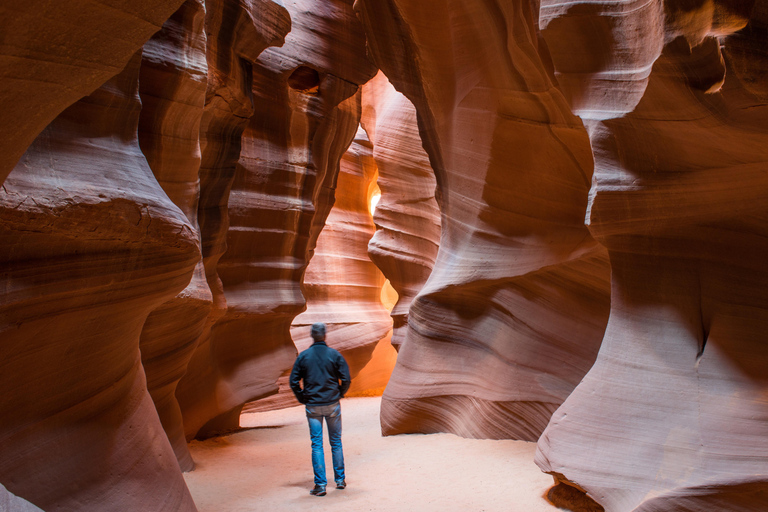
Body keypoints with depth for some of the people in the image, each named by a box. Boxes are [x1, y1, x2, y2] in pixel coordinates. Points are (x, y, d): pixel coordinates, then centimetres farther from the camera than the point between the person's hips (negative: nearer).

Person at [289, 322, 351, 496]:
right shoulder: (335, 355, -4)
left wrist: (303, 399, 7)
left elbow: (293, 382, -3)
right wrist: (339, 395, 9)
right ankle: (340, 480, 21)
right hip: (332, 405, 0)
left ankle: (320, 485, 2)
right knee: (336, 442, 13)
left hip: (312, 406, 0)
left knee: (316, 445, 4)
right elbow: (346, 380, -6)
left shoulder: (303, 356, -2)